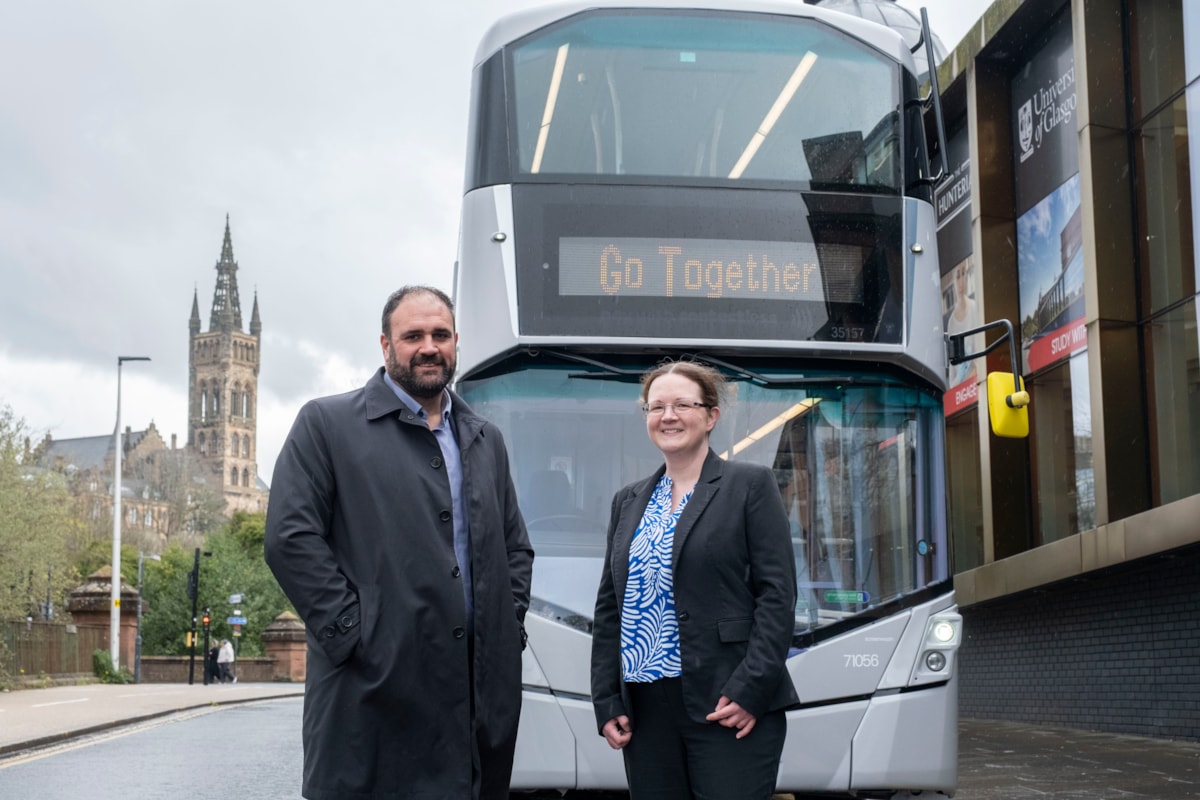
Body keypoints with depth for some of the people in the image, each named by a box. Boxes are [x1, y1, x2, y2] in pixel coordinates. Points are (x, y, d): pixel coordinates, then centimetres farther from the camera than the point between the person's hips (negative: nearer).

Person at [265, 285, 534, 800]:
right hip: (375, 690, -5)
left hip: (480, 694, 5)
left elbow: (516, 546, 24)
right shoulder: (327, 423, 1)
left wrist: (509, 626, 8)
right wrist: (351, 632, -12)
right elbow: (289, 539, -7)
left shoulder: (486, 439, 19)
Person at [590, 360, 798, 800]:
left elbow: (777, 595, -6)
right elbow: (608, 609, 15)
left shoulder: (750, 485, 0)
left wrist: (749, 691, -14)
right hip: (645, 710, 5)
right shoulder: (629, 501, 15)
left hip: (728, 712, -5)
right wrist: (606, 704, 6)